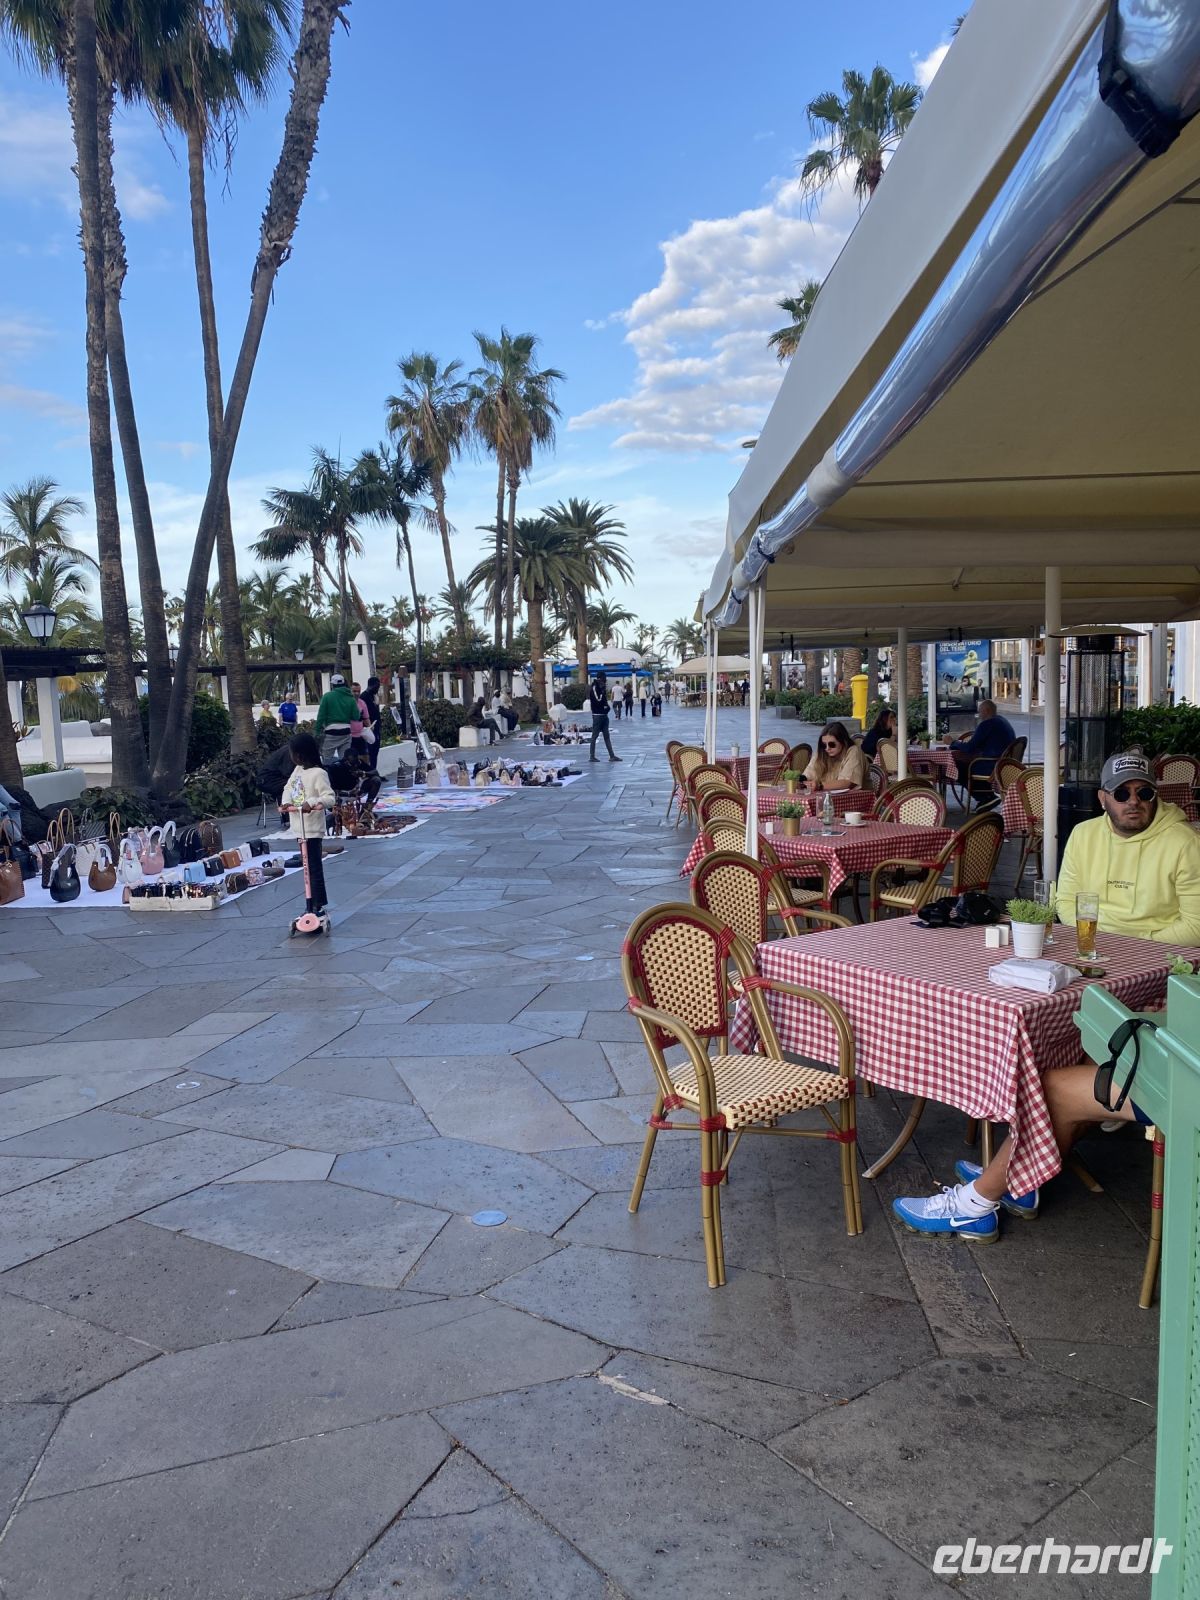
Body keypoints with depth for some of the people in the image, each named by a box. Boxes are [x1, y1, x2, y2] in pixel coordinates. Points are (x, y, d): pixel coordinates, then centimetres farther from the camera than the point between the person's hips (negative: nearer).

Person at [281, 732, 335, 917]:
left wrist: (311, 803, -35)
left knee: (314, 867, -5)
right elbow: (288, 787, 15)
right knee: (307, 867, 15)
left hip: (312, 828, -9)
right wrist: (287, 801, -4)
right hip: (300, 826, 9)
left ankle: (318, 907, -1)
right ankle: (310, 905, 24)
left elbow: (329, 797, -21)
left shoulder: (318, 773, -17)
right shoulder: (297, 770, 10)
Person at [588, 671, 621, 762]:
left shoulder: (601, 688, 15)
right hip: (597, 715, -9)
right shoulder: (594, 688, -11)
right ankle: (592, 756, 3)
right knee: (595, 736, -2)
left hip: (604, 715, 9)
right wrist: (603, 691, -14)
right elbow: (598, 700, -21)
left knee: (606, 736, 7)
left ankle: (612, 756, 7)